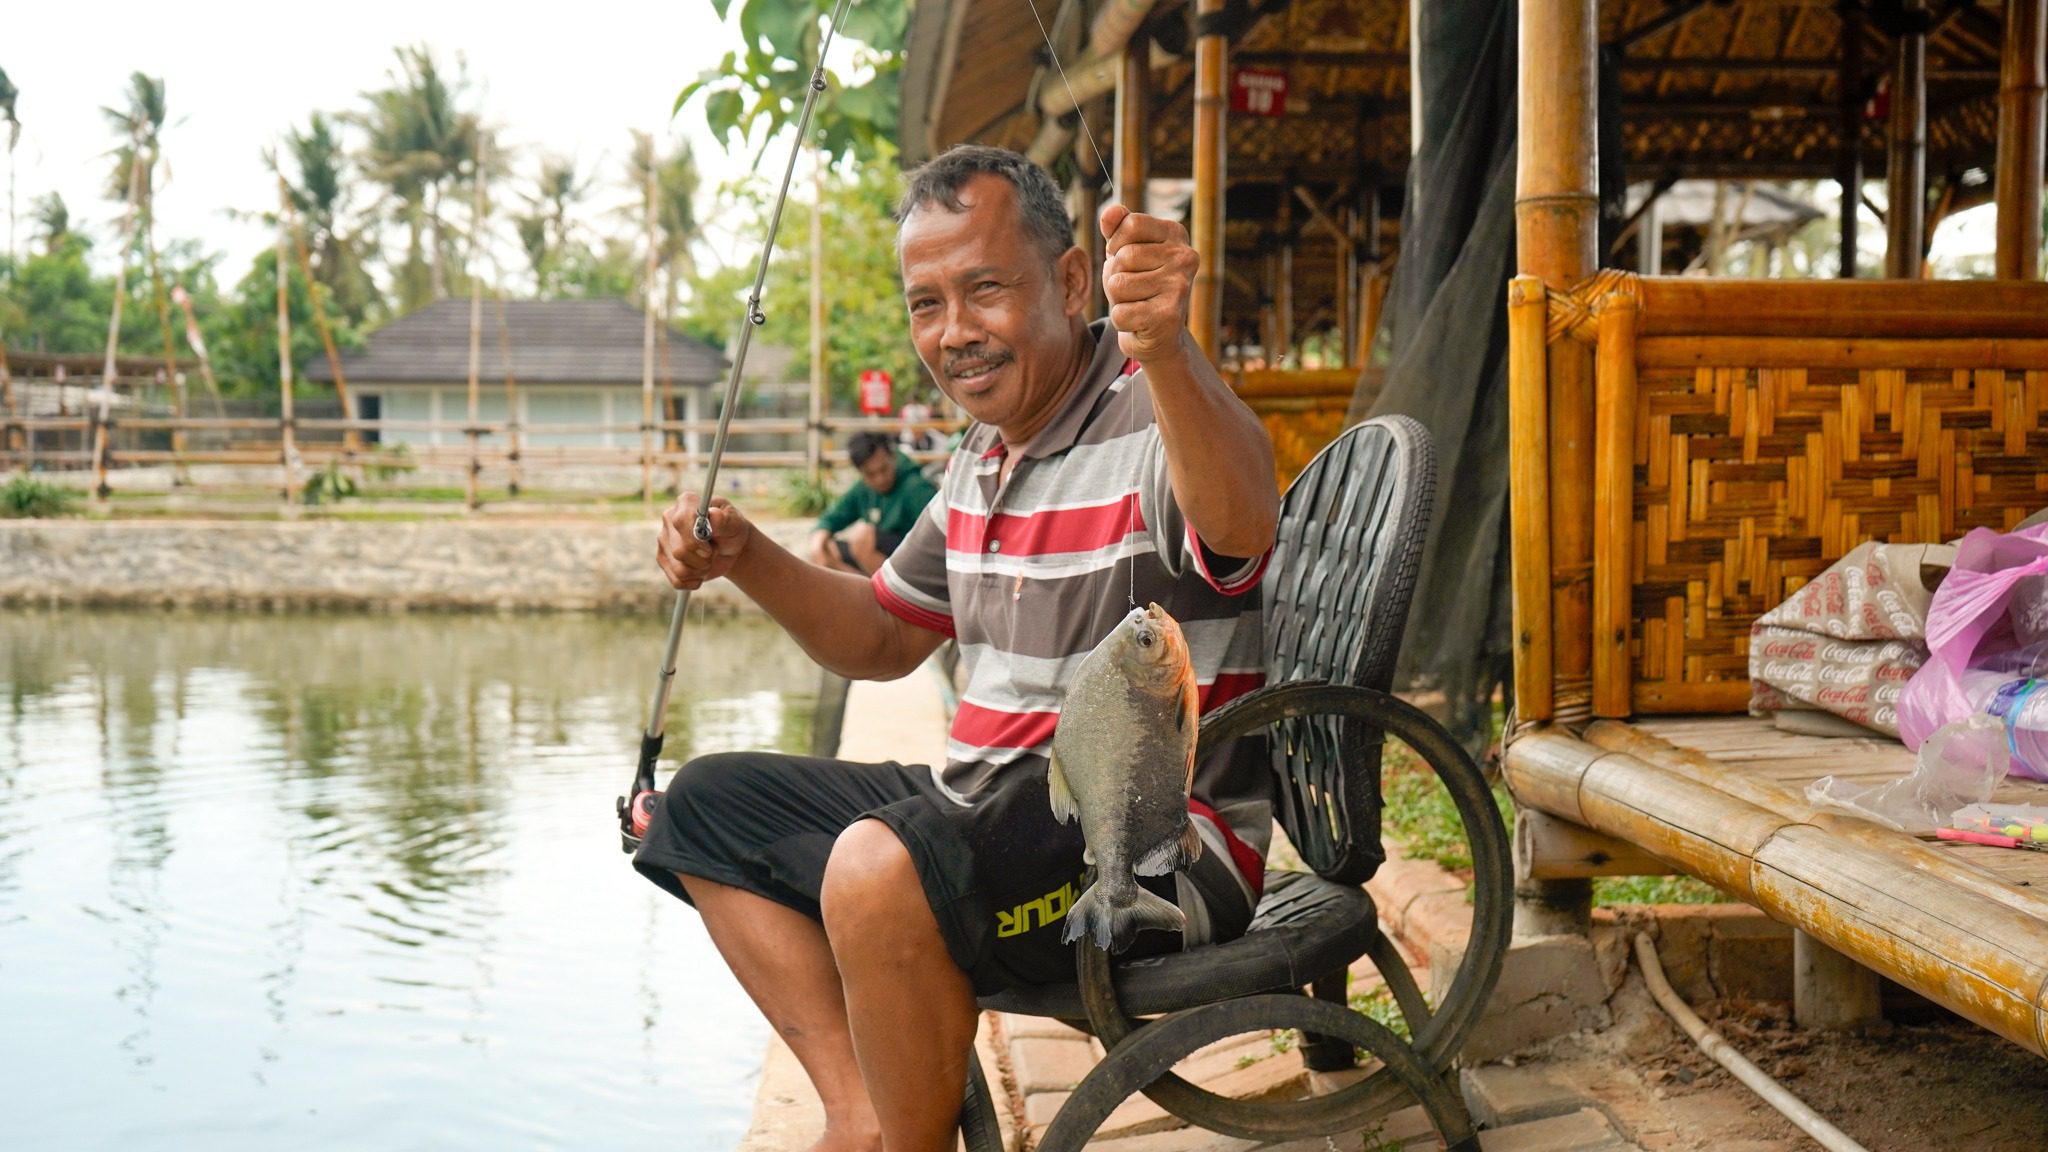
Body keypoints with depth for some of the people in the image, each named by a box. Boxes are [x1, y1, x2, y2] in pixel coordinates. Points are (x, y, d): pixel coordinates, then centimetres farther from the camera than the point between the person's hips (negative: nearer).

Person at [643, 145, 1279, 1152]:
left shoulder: (1157, 415, -15)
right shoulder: (985, 456, 12)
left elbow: (1241, 526, -40)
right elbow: (884, 638, 23)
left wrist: (1166, 348, -58)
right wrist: (746, 559, 7)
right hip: (987, 820, 10)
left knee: (882, 868, -36)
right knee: (706, 804, 13)